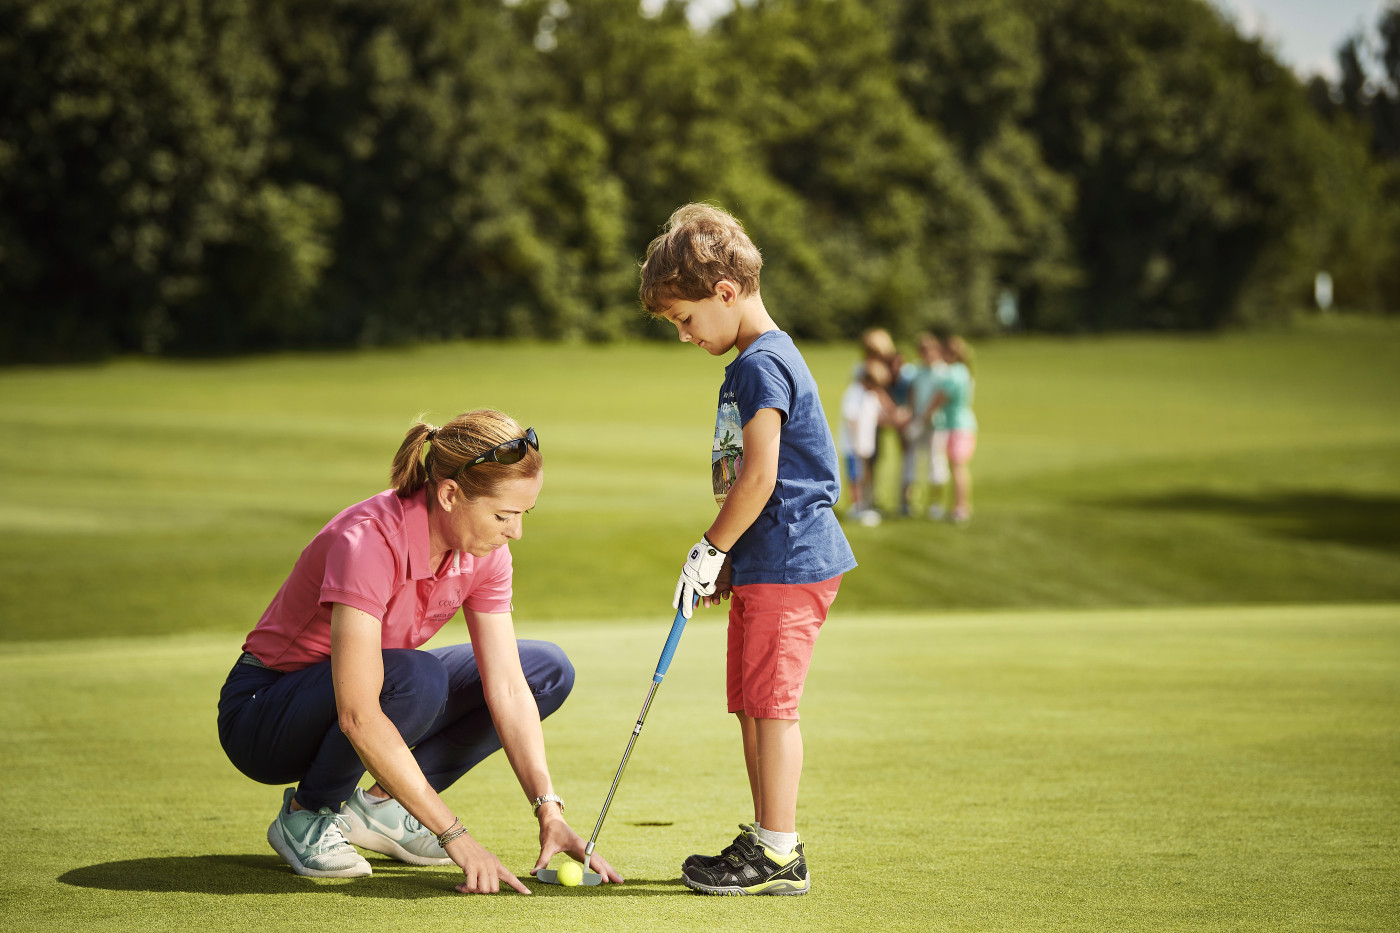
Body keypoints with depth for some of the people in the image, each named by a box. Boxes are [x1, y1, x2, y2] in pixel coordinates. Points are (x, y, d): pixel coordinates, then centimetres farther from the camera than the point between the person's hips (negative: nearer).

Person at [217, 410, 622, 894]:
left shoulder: (482, 553, -10)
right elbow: (358, 717, -39)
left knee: (548, 670, -2)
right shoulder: (368, 541, -33)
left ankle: (380, 805, 0)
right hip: (263, 717, -7)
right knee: (415, 679, -37)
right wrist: (455, 836, -38)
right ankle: (305, 815, -11)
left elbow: (507, 687, -10)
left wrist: (548, 811, -23)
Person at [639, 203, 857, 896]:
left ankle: (778, 856, -5)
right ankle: (767, 840, 18)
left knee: (770, 704, -8)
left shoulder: (764, 365, -15)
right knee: (752, 707, 12)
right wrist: (726, 562, 19)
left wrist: (711, 550, -12)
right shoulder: (750, 364, 18)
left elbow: (759, 479, -20)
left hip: (787, 564, -10)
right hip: (763, 565, 10)